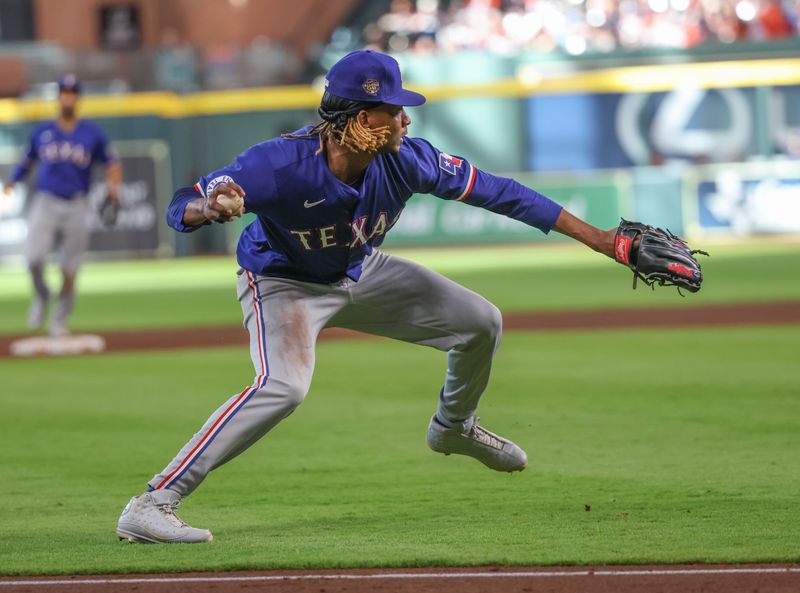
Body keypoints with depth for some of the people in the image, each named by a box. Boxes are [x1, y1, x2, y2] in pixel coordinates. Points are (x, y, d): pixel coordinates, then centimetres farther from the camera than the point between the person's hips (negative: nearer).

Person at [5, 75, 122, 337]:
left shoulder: (92, 134, 6)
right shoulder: (42, 133, 9)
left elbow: (112, 165, 8)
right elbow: (27, 160, 18)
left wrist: (113, 185, -11)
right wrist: (12, 182, 2)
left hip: (76, 207, 0)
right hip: (45, 204, 0)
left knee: (69, 270, 1)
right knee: (34, 258, -20)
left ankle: (60, 320, 18)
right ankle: (41, 296, 10)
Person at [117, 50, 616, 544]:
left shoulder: (404, 159, -24)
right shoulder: (279, 165, -37)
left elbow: (491, 190, -16)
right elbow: (180, 208, -37)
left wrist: (595, 238, -14)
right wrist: (207, 209, -64)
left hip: (362, 273, 6)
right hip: (283, 282, -6)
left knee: (481, 322, 8)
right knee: (284, 386, -34)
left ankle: (454, 428, 41)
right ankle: (153, 504, -32)